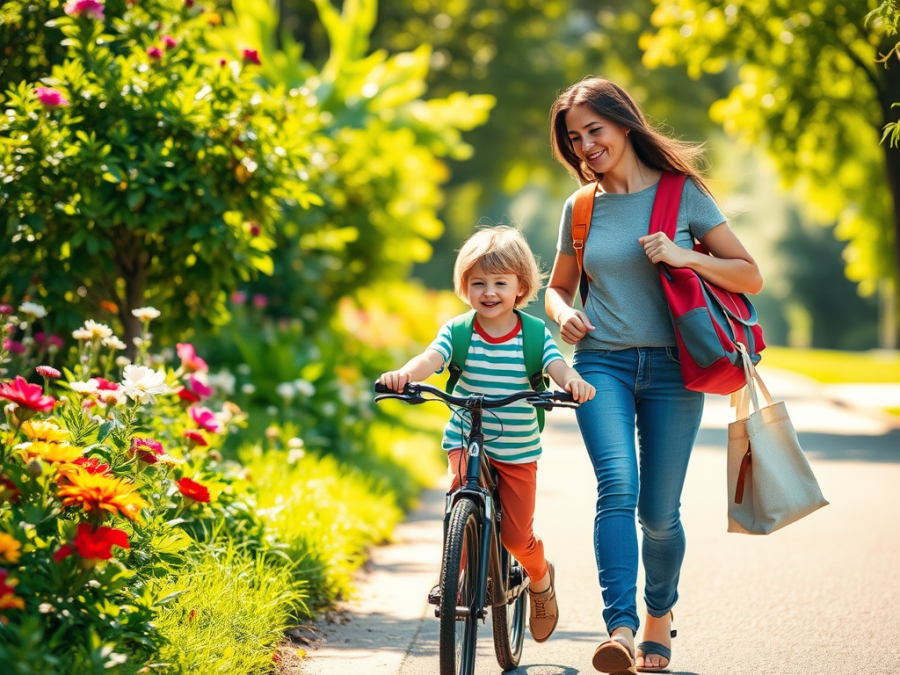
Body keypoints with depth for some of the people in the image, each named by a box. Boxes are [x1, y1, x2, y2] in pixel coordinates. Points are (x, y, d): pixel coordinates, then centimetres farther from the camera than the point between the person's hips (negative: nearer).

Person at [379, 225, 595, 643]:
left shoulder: (534, 333, -5)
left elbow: (556, 365, -19)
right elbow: (432, 358, -21)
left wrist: (573, 381, -43)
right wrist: (404, 373, -44)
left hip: (518, 450, 0)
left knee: (517, 534, 1)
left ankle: (540, 577, 34)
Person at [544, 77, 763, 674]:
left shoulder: (681, 193, 0)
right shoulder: (581, 208, 8)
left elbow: (751, 277, 1)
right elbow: (559, 285, 22)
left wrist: (685, 256, -14)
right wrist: (563, 313, -1)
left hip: (672, 367, -1)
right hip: (602, 363, 1)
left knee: (659, 512, 2)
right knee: (618, 486, -22)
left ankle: (659, 617, 28)